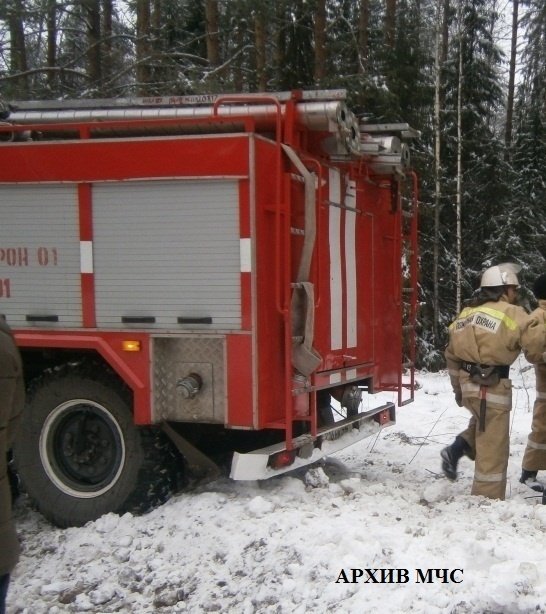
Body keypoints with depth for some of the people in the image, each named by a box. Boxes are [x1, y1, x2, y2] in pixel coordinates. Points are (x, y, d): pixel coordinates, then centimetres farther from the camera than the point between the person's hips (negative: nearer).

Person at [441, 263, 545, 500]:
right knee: (492, 448, 1)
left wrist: (458, 387, 25)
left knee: (483, 424, 31)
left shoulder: (466, 313, 14)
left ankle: (457, 449, 11)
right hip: (493, 387, -7)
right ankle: (488, 500, 7)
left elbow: (452, 355, 18)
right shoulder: (510, 313, -9)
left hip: (468, 385, 7)